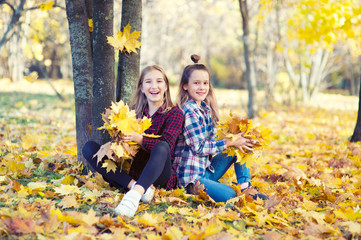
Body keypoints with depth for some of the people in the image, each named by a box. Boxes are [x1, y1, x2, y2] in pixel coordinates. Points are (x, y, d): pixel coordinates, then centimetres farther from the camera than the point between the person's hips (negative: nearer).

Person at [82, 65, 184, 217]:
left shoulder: (175, 113, 1)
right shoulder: (135, 112, 13)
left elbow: (166, 145, -15)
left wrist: (138, 139, -32)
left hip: (158, 175, -4)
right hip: (131, 173, 4)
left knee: (162, 147, -35)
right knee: (89, 148, -11)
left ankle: (135, 194, -54)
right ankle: (133, 185, -27)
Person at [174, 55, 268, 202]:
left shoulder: (205, 108, 10)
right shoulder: (189, 111, -18)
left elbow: (212, 139, 15)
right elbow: (199, 147, -19)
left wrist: (234, 138, -1)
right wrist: (230, 142, -15)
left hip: (207, 168, 10)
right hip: (191, 176, -10)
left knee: (240, 146, 4)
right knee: (229, 195, -27)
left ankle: (246, 188, -2)